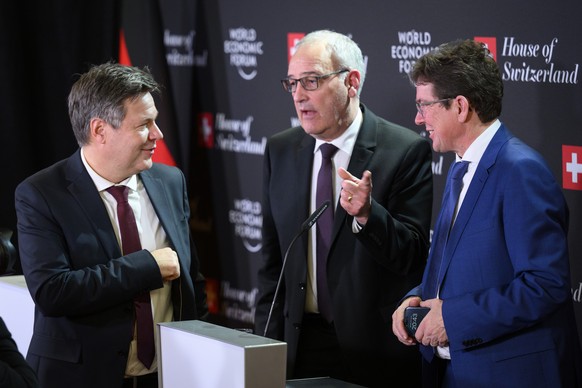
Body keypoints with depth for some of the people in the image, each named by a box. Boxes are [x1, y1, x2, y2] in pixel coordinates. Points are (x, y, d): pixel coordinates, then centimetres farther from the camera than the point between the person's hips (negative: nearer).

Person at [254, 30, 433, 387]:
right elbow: (272, 260, 10)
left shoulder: (406, 151, -9)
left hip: (373, 350, -4)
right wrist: (267, 345, 4)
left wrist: (367, 213, -28)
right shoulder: (280, 151, 6)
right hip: (297, 344, 4)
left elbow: (412, 255, -11)